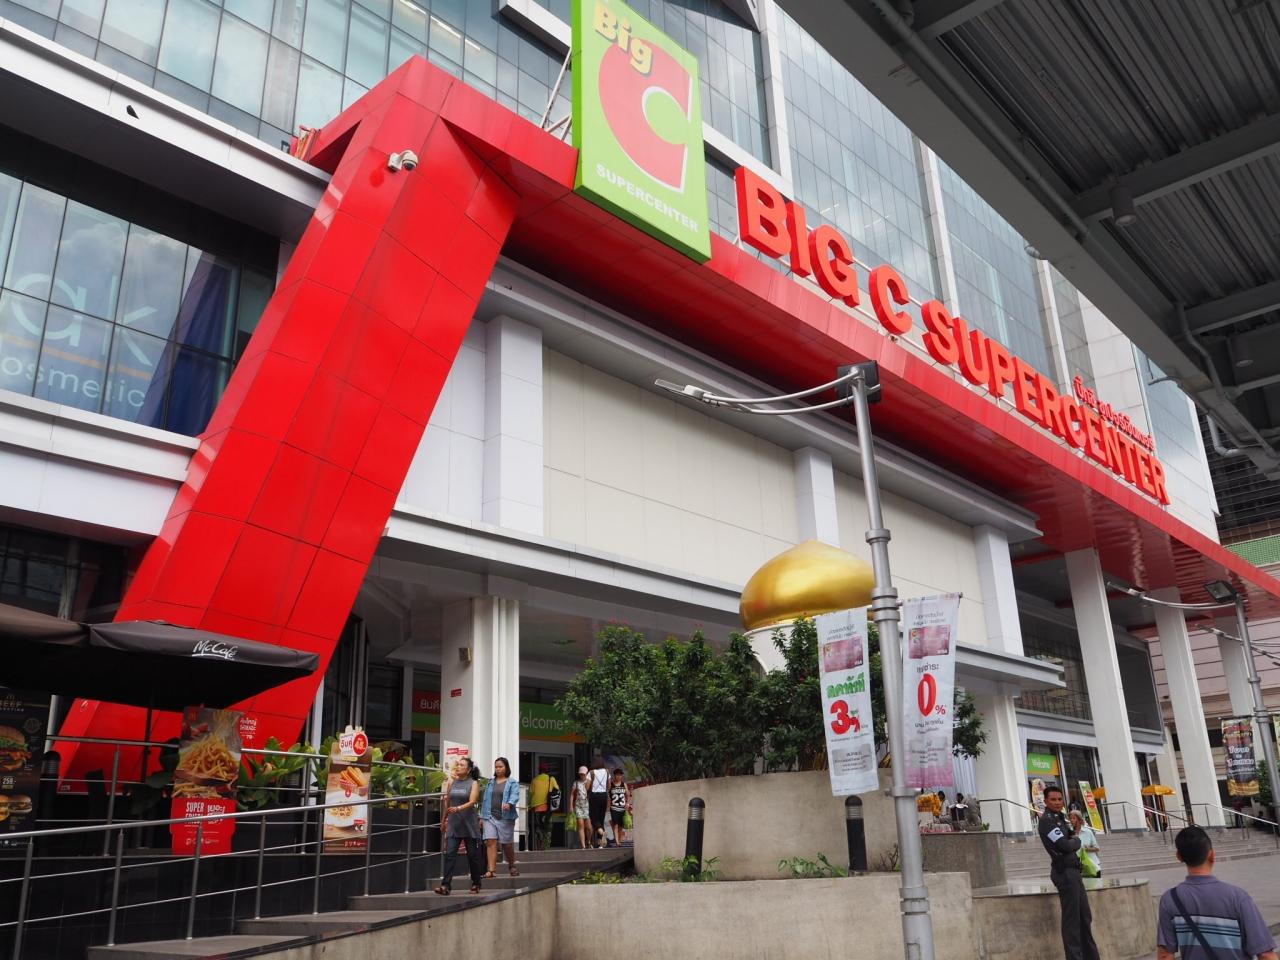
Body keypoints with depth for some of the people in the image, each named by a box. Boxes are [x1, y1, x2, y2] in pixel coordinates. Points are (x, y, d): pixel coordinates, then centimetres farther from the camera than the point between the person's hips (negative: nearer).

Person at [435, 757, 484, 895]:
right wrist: (444, 820, 25)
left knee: (473, 854, 6)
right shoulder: (451, 783, 7)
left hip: (469, 824, -3)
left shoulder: (473, 783, -3)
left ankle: (476, 884, 20)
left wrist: (458, 809, -32)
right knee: (449, 854, -8)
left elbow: (472, 802, -16)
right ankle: (445, 885, -11)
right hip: (453, 824, 3)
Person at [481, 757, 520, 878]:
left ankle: (511, 866, 29)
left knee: (507, 843, 5)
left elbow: (514, 796, -14)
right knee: (490, 842, -10)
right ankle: (491, 870, -10)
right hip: (490, 817, 3)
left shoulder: (513, 783, 3)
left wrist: (509, 804, -35)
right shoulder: (490, 783, 16)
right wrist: (482, 817, 14)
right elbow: (485, 800, 17)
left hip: (506, 817, -3)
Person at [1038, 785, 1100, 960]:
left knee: (1084, 915, 16)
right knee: (1071, 918, -7)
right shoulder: (1047, 820, -14)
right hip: (1065, 872, -10)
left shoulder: (1059, 818, 16)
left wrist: (1073, 836, -7)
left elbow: (1070, 837, 13)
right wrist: (1077, 840, -3)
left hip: (1072, 870, 10)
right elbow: (1065, 846, -20)